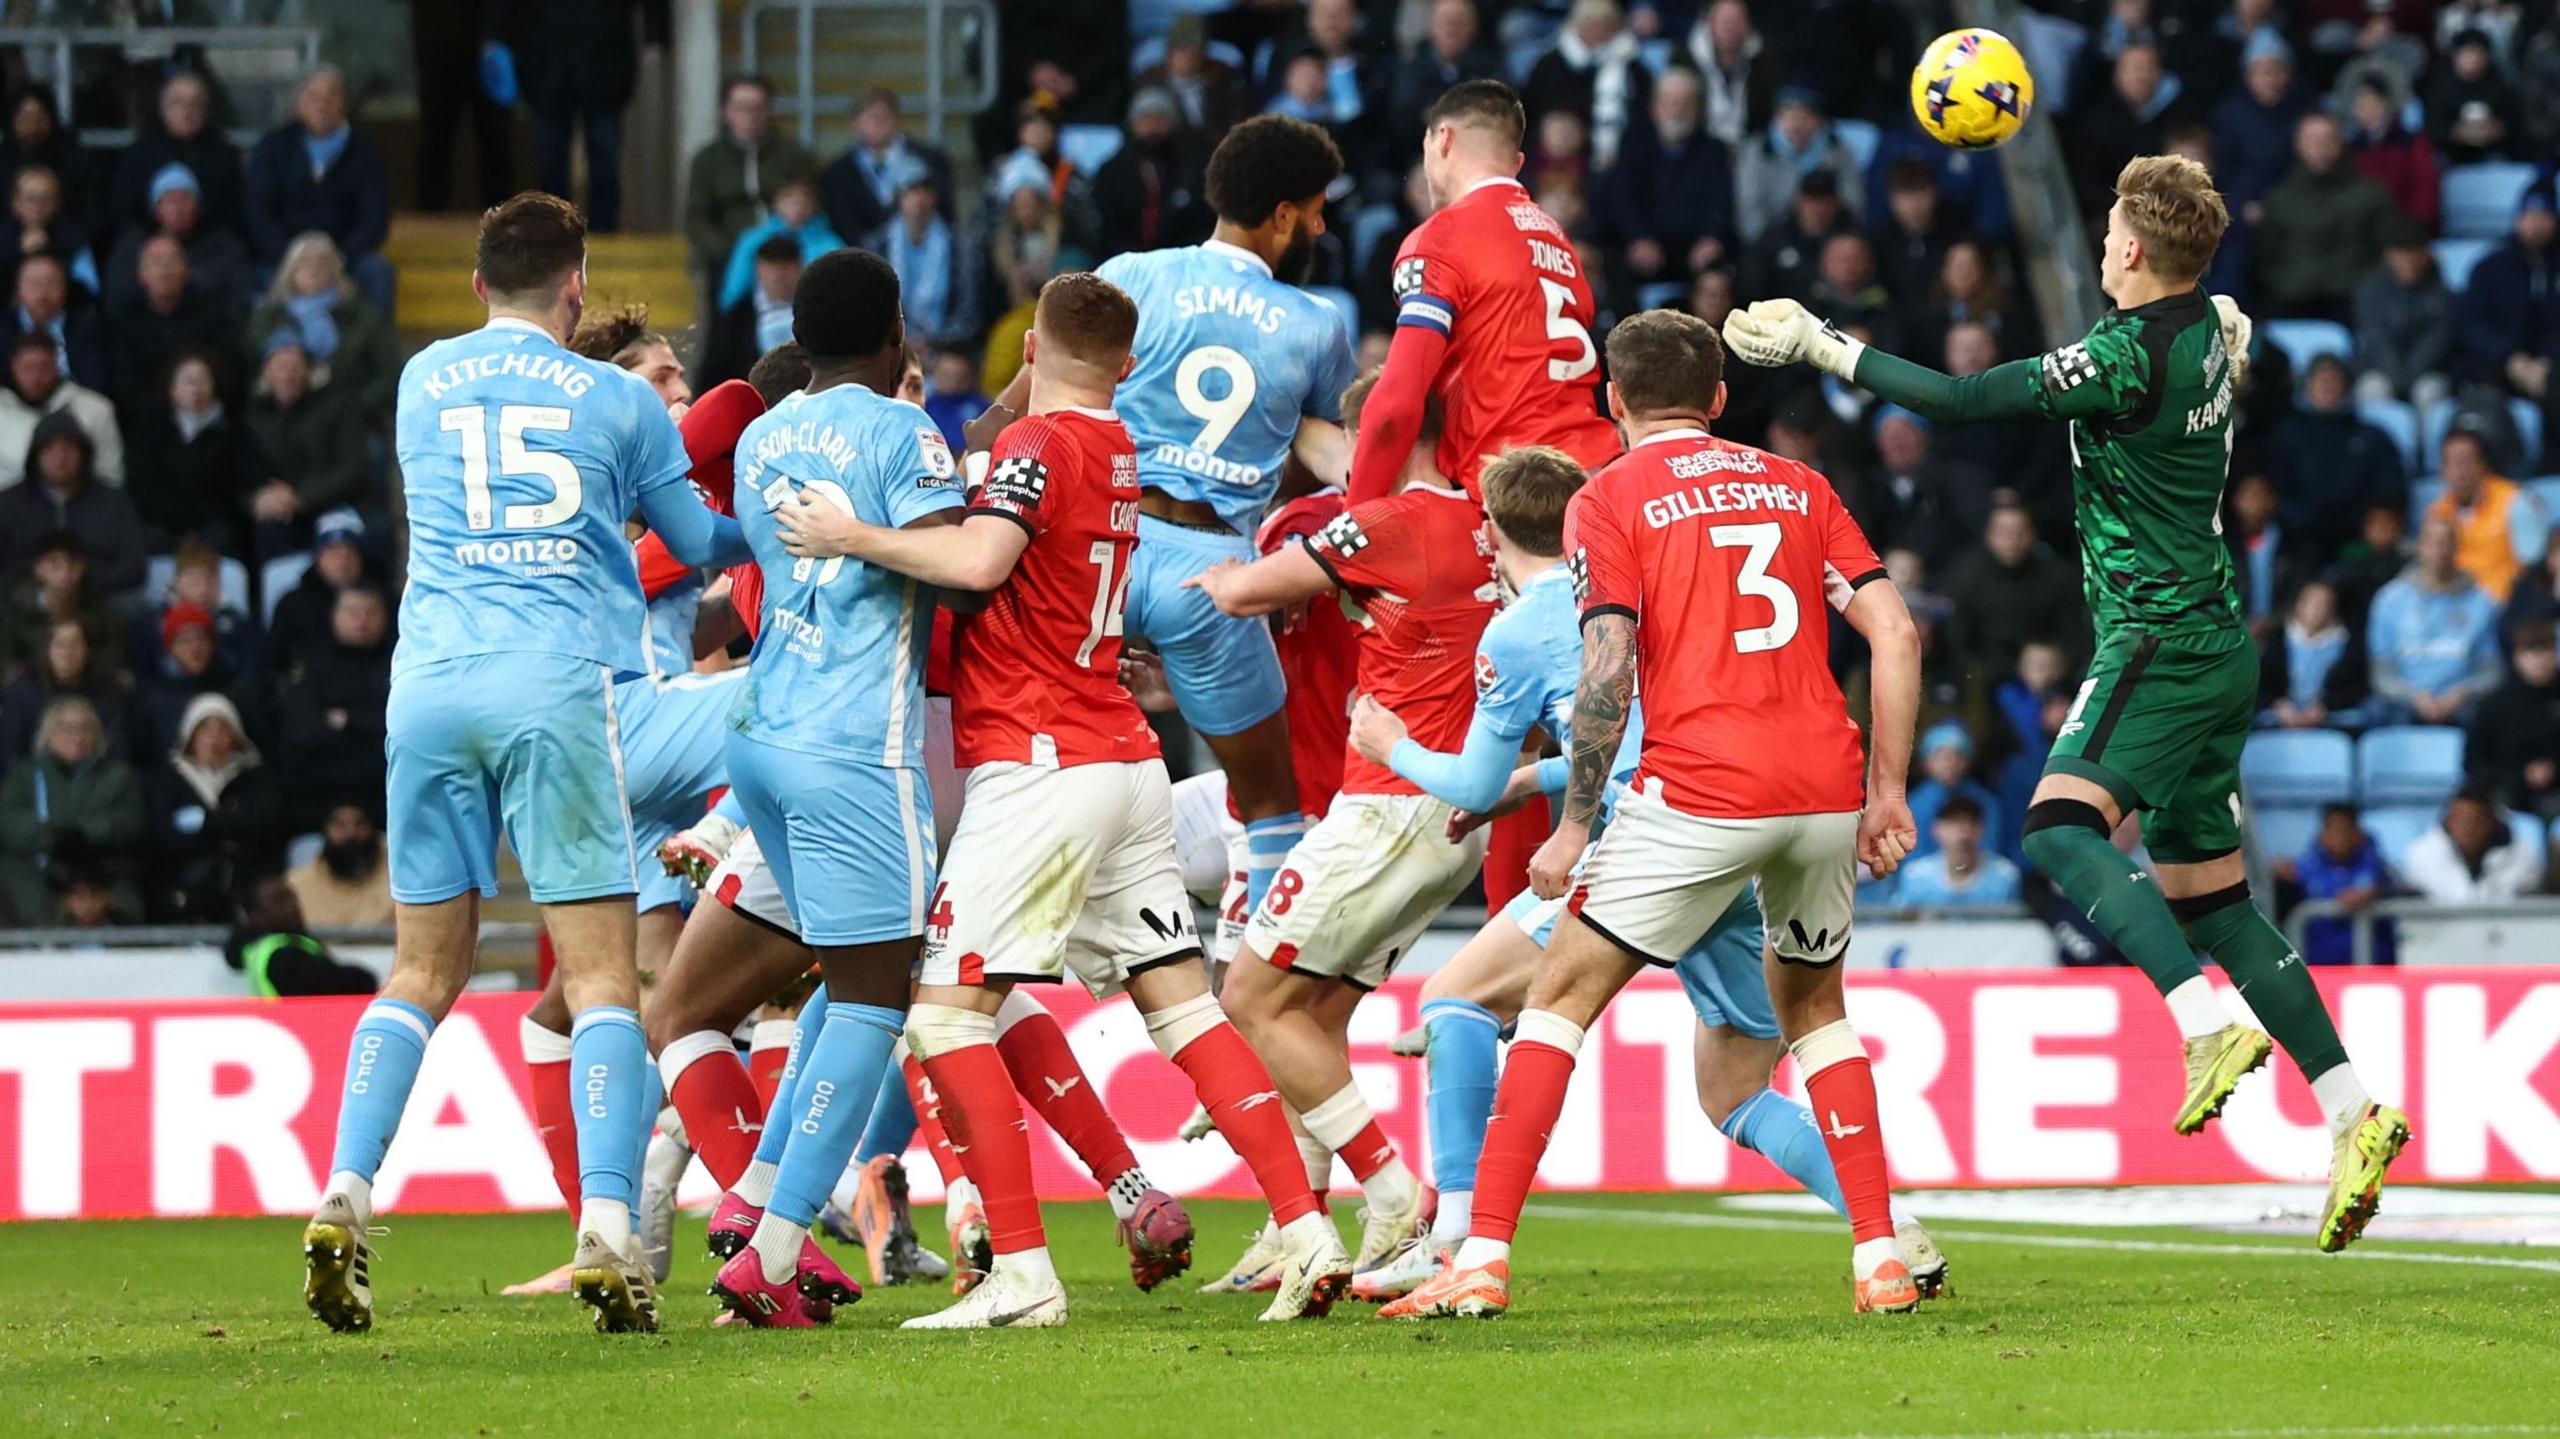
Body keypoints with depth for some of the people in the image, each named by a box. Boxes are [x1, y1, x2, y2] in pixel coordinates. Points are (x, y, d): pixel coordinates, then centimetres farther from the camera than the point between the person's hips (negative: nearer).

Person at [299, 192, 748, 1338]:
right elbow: (706, 545, 19)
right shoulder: (620, 400, 8)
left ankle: (345, 1197, -3)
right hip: (556, 684, -3)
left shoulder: (422, 380, 15)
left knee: (423, 970, 12)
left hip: (429, 680, 3)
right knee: (602, 975, -3)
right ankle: (607, 1232, -16)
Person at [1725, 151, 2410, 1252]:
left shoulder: (2128, 357, -16)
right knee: (2207, 895, 11)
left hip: (2158, 646, -9)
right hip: (2216, 652, 9)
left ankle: (2212, 1023, -37)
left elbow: (1961, 401, -14)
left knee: (2063, 826, -24)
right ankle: (2352, 1112, 7)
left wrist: (1821, 346, -6)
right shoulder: (2207, 333, 9)